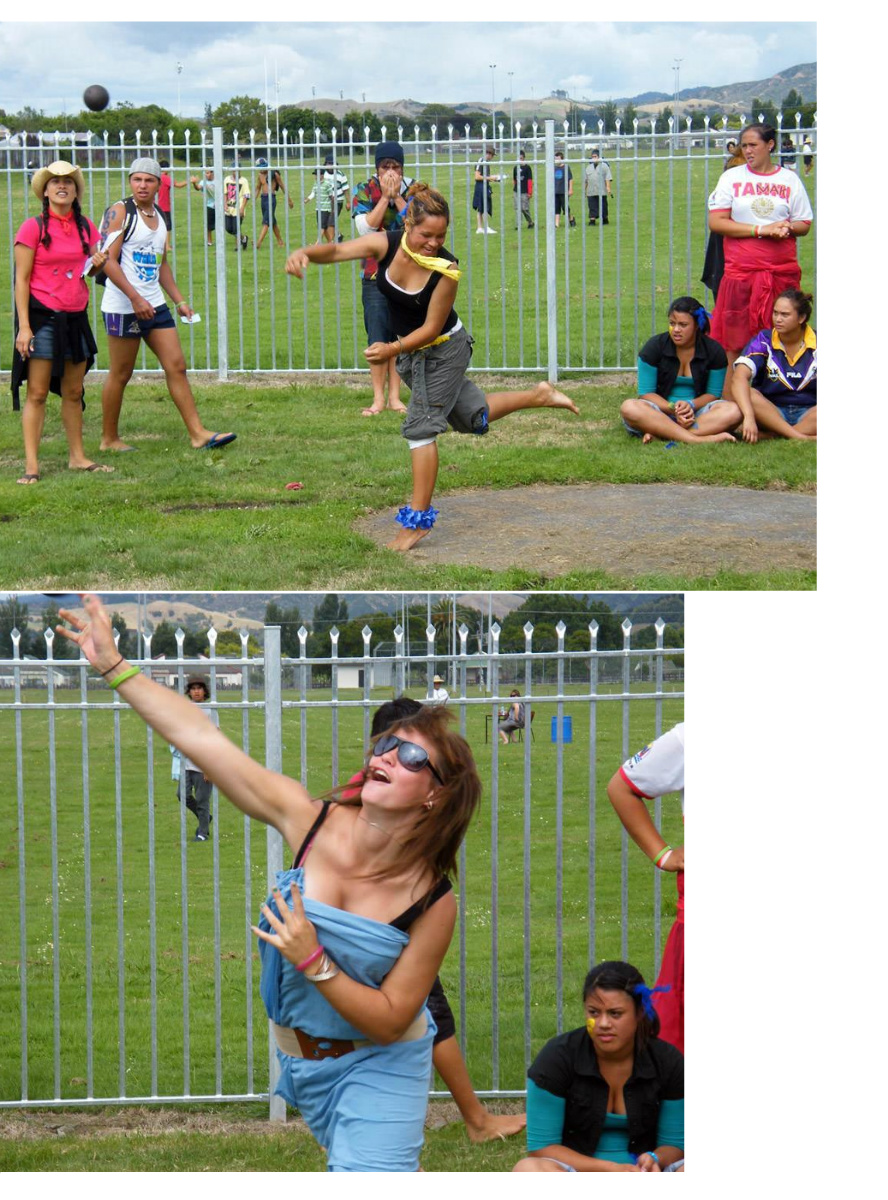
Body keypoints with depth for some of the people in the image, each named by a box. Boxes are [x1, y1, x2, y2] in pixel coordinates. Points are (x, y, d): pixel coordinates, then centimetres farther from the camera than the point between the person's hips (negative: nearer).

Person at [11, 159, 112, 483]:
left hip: (75, 318, 5)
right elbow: (22, 280, -8)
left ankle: (77, 456, 21)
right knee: (37, 393, -6)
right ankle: (31, 464, -5)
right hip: (42, 317, -5)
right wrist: (24, 326, -14)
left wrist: (98, 264, -5)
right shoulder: (33, 228, -7)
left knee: (73, 392, 12)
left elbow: (93, 266, 21)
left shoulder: (85, 226, 8)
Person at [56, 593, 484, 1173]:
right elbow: (205, 739, -15)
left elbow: (389, 1022, -19)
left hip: (377, 1067, -4)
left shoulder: (434, 903, -21)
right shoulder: (312, 822, -14)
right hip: (300, 1056, 4)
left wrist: (312, 961, -30)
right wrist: (114, 666, -15)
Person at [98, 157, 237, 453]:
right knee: (120, 375, 1)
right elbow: (108, 260, -17)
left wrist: (180, 301, 17)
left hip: (155, 306, 7)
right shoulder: (120, 212, -9)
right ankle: (109, 439, 13)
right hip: (124, 307, -7)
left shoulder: (159, 218, 14)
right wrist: (135, 298, -23)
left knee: (176, 366, 2)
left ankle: (198, 433, 3)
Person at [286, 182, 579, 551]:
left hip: (442, 351, -6)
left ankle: (418, 519, 0)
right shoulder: (387, 244, -19)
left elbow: (431, 328, -24)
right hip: (409, 350, 6)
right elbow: (337, 251, -27)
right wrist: (305, 253, -48)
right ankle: (539, 396, 43)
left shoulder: (446, 270, -30)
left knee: (421, 427, -9)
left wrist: (393, 350, -38)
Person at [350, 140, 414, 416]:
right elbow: (365, 227, -15)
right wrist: (385, 196, -16)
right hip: (375, 273, -1)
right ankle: (378, 398, 2)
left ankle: (394, 397, 12)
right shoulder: (364, 191, -1)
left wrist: (397, 196, -15)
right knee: (378, 337, -5)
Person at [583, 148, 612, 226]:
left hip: (601, 191, -4)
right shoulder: (589, 167, 17)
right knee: (592, 207, -3)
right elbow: (585, 180, 20)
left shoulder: (604, 166, 2)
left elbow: (608, 178, -4)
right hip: (591, 192, 4)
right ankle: (592, 220, -4)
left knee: (603, 206, 3)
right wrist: (584, 190, 16)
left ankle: (605, 219, 17)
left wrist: (608, 187, -14)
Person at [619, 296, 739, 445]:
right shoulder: (654, 346, -4)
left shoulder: (713, 351, 0)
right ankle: (695, 439, -44)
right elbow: (646, 392, -6)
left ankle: (660, 434, -40)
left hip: (696, 413, 1)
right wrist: (673, 409, -22)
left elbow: (713, 393, 3)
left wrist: (691, 405, -19)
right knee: (629, 408, -34)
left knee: (732, 411, -30)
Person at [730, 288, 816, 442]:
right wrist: (749, 416, -37)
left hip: (808, 413, 0)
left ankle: (775, 435, -35)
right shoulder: (763, 341, -4)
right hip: (771, 412, 0)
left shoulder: (817, 344, -1)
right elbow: (739, 377, -20)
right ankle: (800, 437, -37)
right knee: (749, 395, -31)